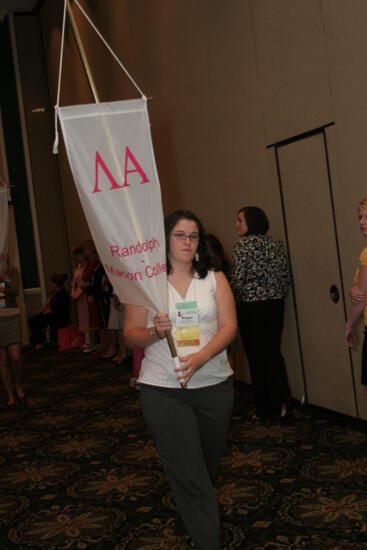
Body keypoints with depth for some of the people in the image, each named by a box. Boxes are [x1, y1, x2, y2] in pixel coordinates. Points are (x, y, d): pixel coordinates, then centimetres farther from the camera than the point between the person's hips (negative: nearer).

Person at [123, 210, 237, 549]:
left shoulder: (214, 279, 4)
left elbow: (229, 326, -5)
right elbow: (130, 336, 0)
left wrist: (200, 357, -21)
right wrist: (155, 332, -22)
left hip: (215, 385, 3)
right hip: (164, 390, -3)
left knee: (209, 465, 18)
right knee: (189, 474, -3)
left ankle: (189, 519, 44)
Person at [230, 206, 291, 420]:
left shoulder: (243, 244, -10)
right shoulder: (276, 244, 8)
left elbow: (238, 279, -14)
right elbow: (286, 277, 9)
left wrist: (237, 302, 0)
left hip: (252, 307, -5)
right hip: (276, 305, 6)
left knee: (256, 357, 5)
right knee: (274, 353, 14)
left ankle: (264, 408, 12)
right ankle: (282, 402, 2)